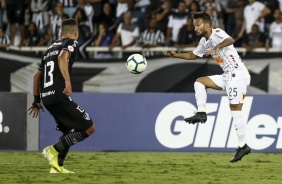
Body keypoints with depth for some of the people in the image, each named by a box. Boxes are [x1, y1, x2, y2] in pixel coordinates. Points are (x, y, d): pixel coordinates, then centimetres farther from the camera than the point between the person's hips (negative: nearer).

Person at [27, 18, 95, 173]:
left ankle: (57, 166, 15)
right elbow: (62, 58, -21)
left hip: (46, 98, 8)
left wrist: (36, 101, 32)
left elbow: (37, 75, 25)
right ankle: (54, 150, -11)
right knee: (89, 128, -4)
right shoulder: (71, 43, 2)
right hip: (59, 96, -8)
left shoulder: (51, 48, 24)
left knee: (69, 131, 23)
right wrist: (67, 81, -34)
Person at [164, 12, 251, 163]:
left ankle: (243, 146, -6)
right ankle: (201, 113, 0)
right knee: (199, 82, 7)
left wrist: (216, 48, -53)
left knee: (235, 109, -9)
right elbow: (194, 55, 32)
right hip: (228, 76, 9)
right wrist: (177, 55, 20)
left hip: (238, 75, -9)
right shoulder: (204, 41, 15)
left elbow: (230, 40, -36)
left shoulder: (217, 34, -13)